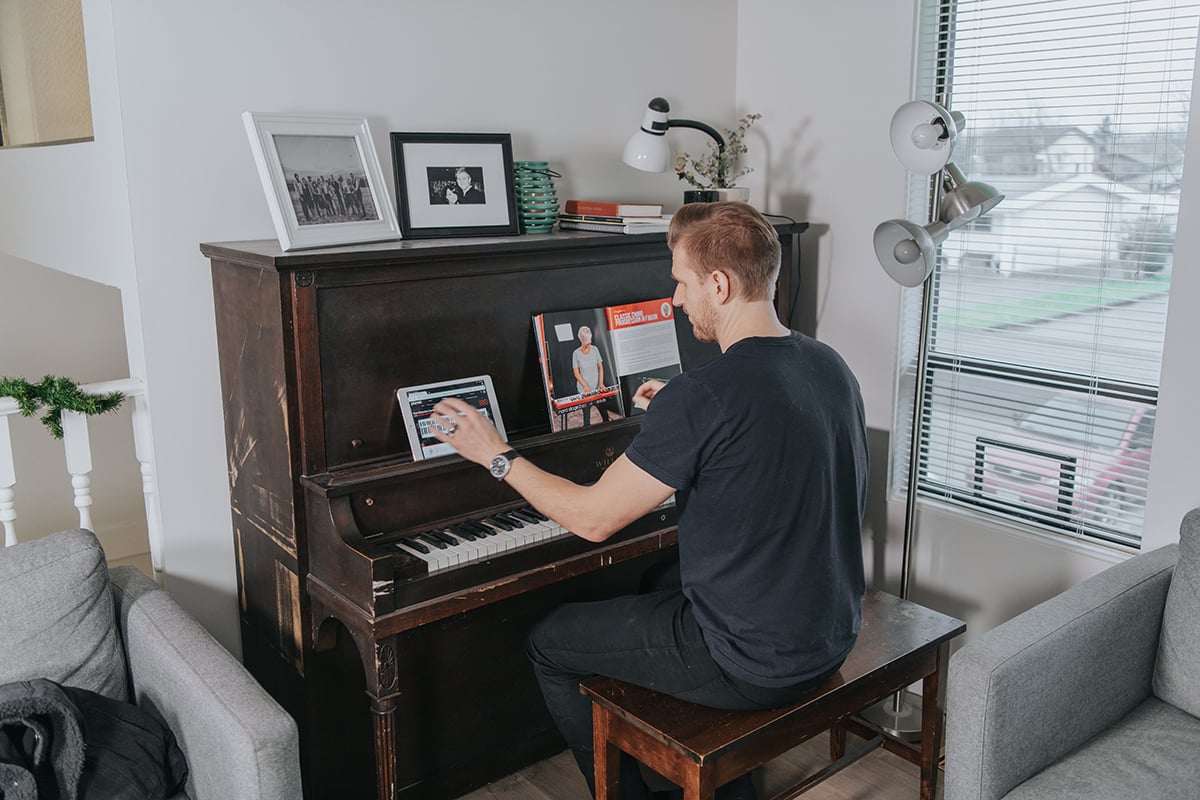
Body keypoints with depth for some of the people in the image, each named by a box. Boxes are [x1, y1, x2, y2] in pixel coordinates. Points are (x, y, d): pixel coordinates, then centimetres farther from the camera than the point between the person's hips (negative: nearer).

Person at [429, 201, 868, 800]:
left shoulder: (702, 398, -25)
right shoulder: (829, 366, 0)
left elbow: (593, 518, -18)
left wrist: (495, 454, -5)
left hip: (754, 665, -8)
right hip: (831, 636, 8)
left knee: (549, 644, 10)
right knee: (663, 585, 33)